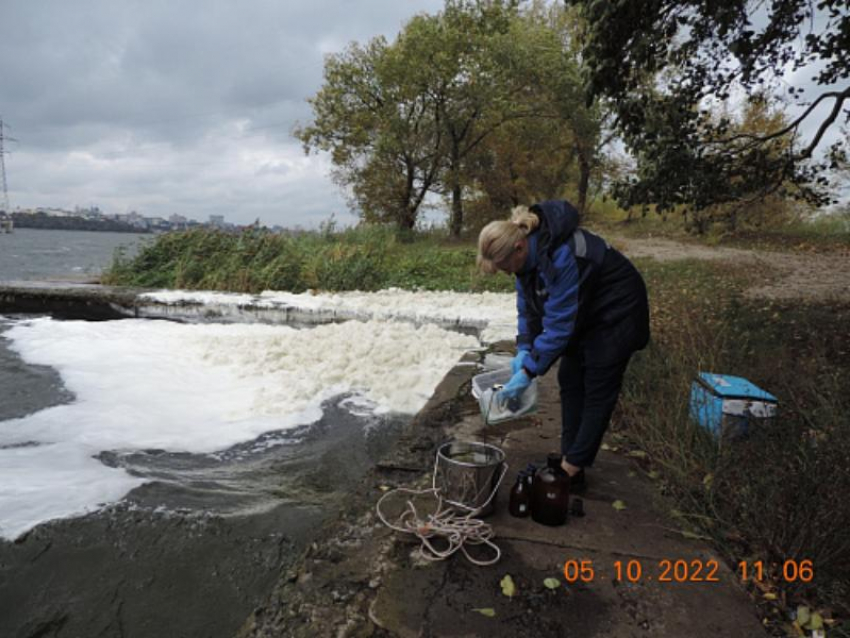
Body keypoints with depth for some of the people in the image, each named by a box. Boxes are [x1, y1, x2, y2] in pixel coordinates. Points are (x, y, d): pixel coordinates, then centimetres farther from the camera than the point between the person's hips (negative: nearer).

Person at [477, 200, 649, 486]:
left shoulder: (560, 256, -37)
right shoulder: (527, 249, -11)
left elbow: (559, 323, -34)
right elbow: (528, 304, -2)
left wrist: (529, 371, -29)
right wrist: (524, 350, -10)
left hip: (616, 312, -9)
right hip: (583, 311, 9)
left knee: (598, 390, -3)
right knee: (570, 380, 9)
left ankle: (572, 468, 6)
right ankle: (569, 458, 18)